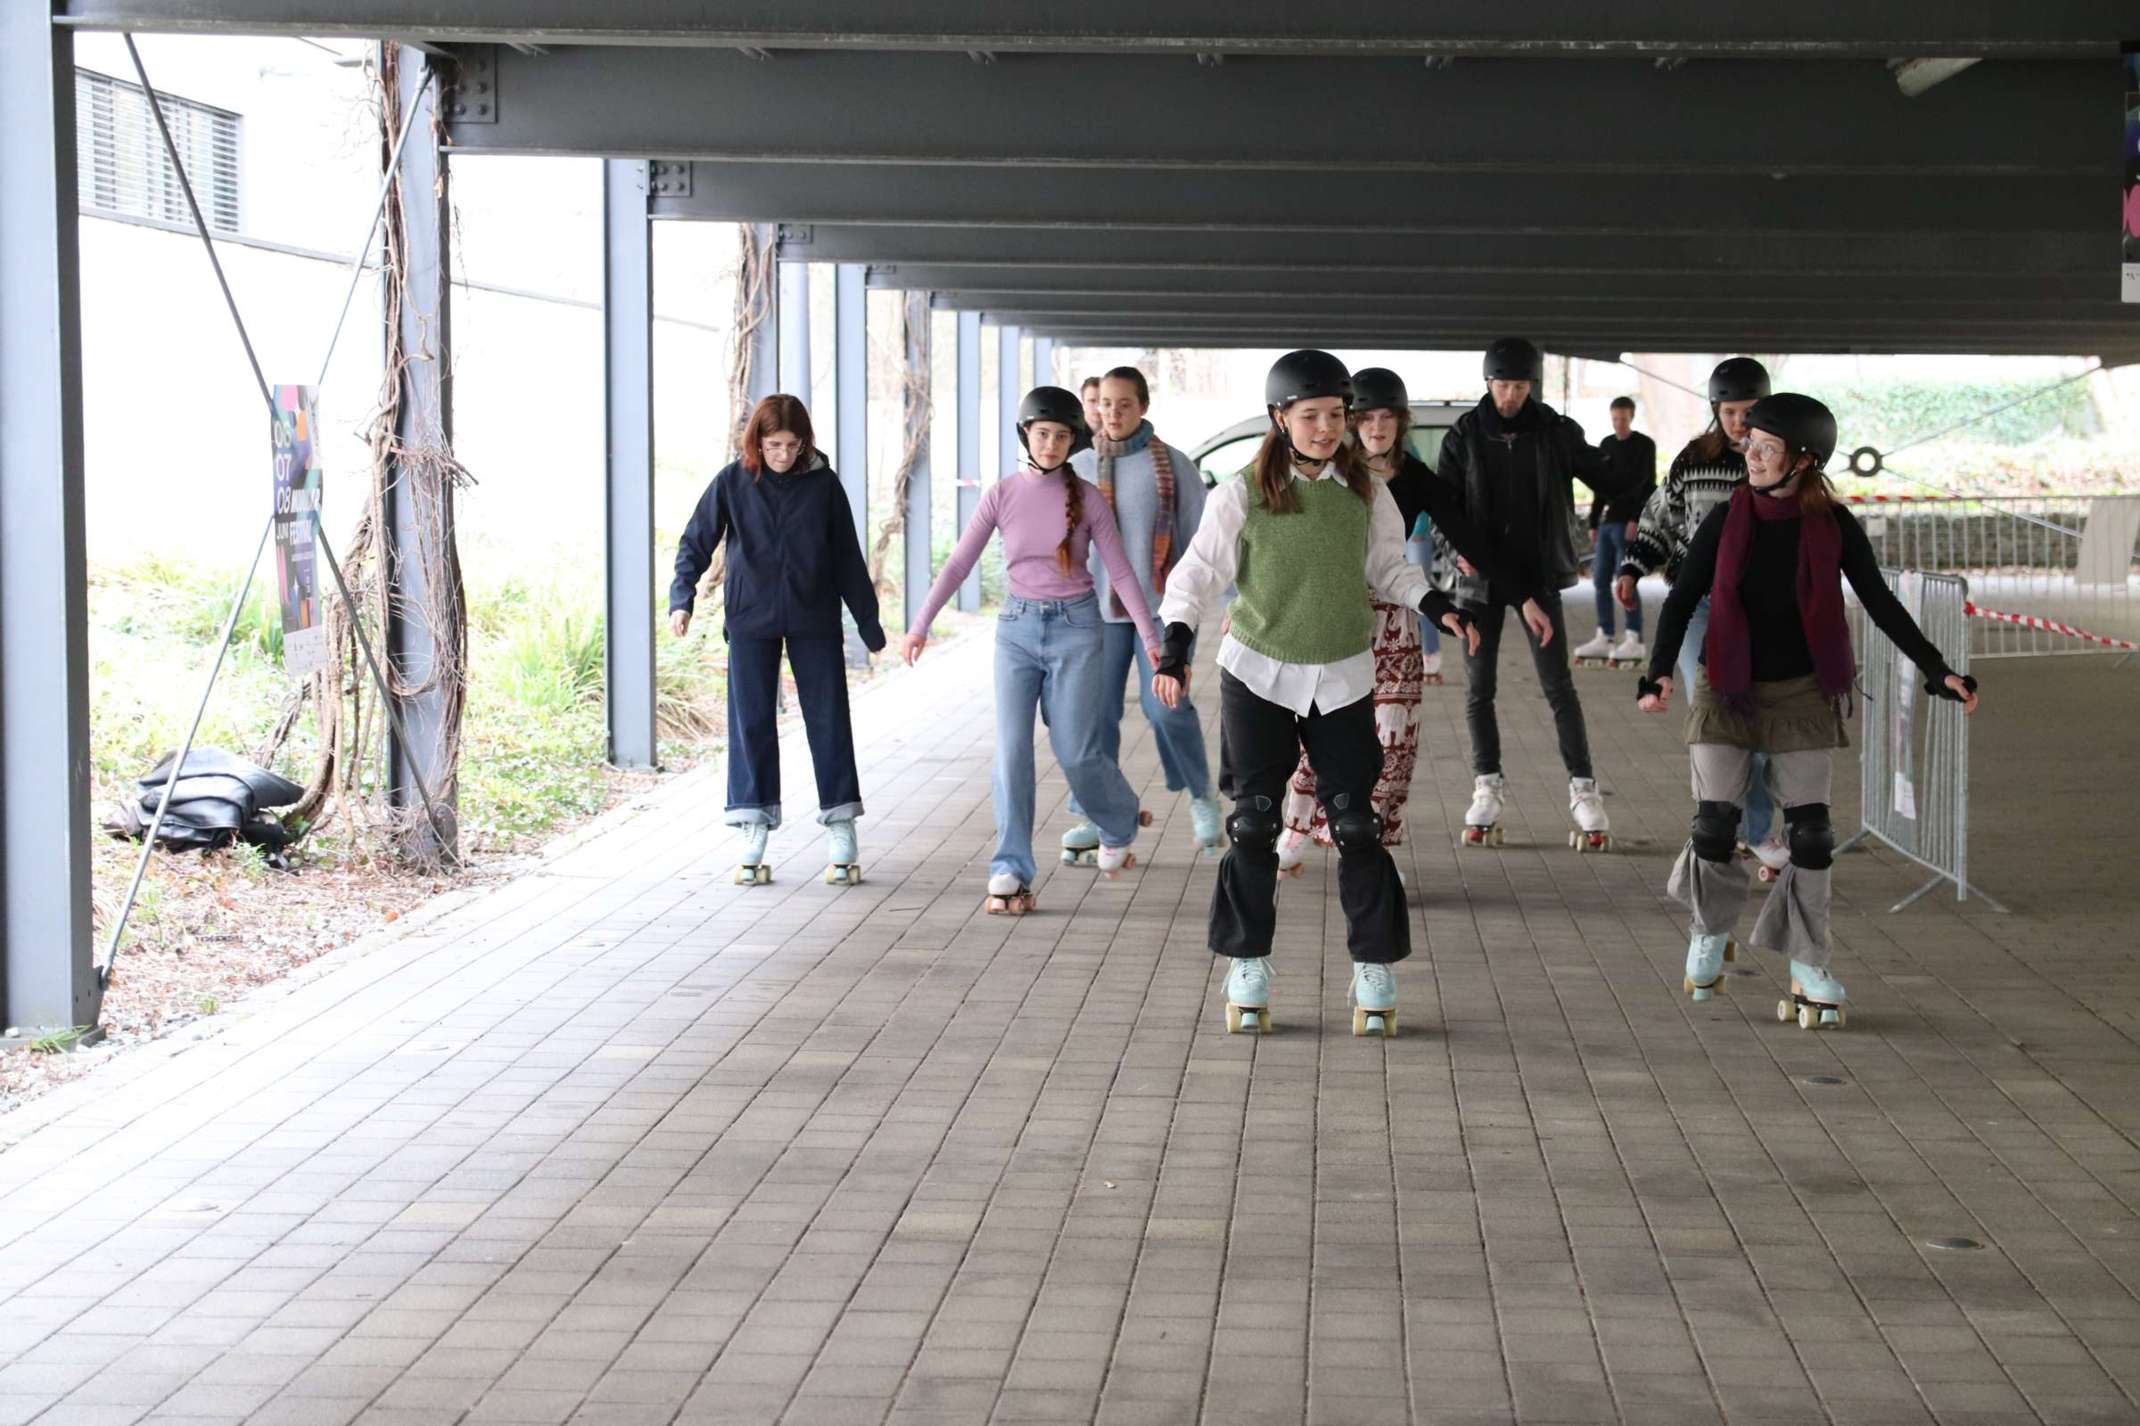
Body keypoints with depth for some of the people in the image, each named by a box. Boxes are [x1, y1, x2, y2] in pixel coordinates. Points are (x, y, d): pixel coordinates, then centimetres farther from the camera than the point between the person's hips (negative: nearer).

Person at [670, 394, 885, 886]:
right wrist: (682, 598, -15)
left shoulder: (823, 483, -1)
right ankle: (754, 836, 5)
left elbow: (847, 557, 6)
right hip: (750, 620, 0)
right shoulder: (733, 482, -3)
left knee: (828, 720, 0)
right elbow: (696, 542, 0)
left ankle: (840, 832, 6)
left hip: (814, 620, 0)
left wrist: (869, 623, 9)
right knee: (752, 721, 0)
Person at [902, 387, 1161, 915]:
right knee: (1011, 749, -8)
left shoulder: (1087, 499, -2)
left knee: (1076, 751, -1)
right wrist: (919, 625, -2)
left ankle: (1120, 824, 30)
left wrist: (1150, 638, -6)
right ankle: (1010, 871, -6)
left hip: (1075, 627, -1)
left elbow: (1121, 571, 0)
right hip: (1018, 628, 1)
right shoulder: (1001, 495, 1)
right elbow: (958, 564, 2)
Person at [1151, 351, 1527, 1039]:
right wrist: (1176, 648, -14)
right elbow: (1198, 574, -3)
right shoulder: (1241, 496, -8)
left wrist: (1437, 605, -4)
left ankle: (1374, 969, 9)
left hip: (1342, 680, 1)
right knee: (1254, 821, 4)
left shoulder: (1365, 494, -1)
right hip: (1257, 674, -1)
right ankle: (1249, 966, 14)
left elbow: (1389, 568, 11)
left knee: (1355, 822, 0)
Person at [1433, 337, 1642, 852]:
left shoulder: (1555, 432, -2)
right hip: (1480, 576, 1)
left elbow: (1603, 477, 2)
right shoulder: (1465, 435, -1)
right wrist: (1461, 545, -18)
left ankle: (1583, 790, 2)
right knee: (1479, 687, 6)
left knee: (1558, 685, -3)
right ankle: (1488, 786, 19)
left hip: (1538, 574, -1)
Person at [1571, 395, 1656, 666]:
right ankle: (1603, 638, 9)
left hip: (1628, 523, -7)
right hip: (1607, 522, 7)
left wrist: (1636, 520, -17)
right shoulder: (1606, 446, 16)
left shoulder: (1644, 445, -2)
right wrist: (1593, 523, 14)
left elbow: (1648, 486, -8)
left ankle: (1634, 641, -7)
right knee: (1600, 580, 4)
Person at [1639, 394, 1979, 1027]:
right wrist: (1660, 672, -22)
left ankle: (1807, 965, 11)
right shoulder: (1727, 520, -8)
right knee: (1713, 826, -6)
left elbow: (1881, 603, 0)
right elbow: (1682, 599, -7)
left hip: (1801, 693, 0)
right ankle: (1710, 932, 22)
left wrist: (1937, 670, -5)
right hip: (1727, 690, 0)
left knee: (1810, 833, -1)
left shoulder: (1834, 526, -8)